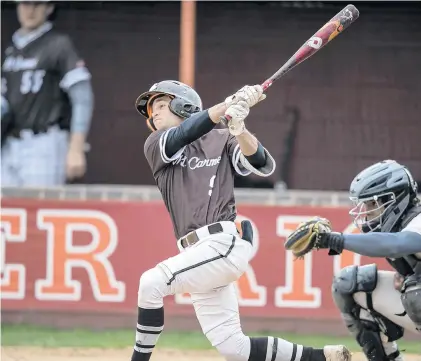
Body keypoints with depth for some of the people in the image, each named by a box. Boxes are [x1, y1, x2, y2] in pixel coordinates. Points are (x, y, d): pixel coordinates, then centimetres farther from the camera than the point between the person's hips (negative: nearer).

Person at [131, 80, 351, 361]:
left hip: (225, 242, -5)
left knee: (152, 283, -23)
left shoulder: (221, 140, 8)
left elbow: (264, 166, -7)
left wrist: (238, 130, -26)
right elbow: (183, 135, -7)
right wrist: (229, 104, -22)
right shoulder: (156, 146, 15)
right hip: (198, 252, 5)